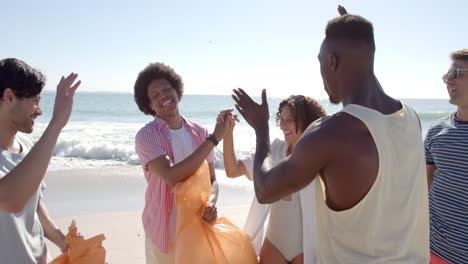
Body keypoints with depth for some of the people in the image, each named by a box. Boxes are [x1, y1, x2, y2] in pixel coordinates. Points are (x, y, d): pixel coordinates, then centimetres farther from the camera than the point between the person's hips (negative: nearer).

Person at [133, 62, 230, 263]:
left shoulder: (199, 132, -1)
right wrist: (214, 139, -24)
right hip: (164, 230, -3)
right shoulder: (147, 135, -13)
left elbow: (212, 180, 4)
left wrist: (211, 203, -18)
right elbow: (172, 177, -27)